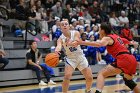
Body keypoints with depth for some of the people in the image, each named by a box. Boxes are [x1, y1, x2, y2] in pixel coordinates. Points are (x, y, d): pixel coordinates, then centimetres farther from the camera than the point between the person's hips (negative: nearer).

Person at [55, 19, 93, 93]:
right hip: (70, 58, -2)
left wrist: (70, 43, -55)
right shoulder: (61, 38, -15)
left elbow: (76, 42, -32)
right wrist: (56, 50, -63)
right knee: (67, 76, -27)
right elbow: (59, 46, -38)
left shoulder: (76, 33, -12)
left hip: (80, 57, 2)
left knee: (90, 77, 5)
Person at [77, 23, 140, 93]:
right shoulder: (116, 36, 24)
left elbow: (99, 44, -23)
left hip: (124, 60, -9)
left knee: (102, 74, -9)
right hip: (132, 59, 9)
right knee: (128, 80, 33)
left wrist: (82, 42, -27)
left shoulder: (107, 38, 0)